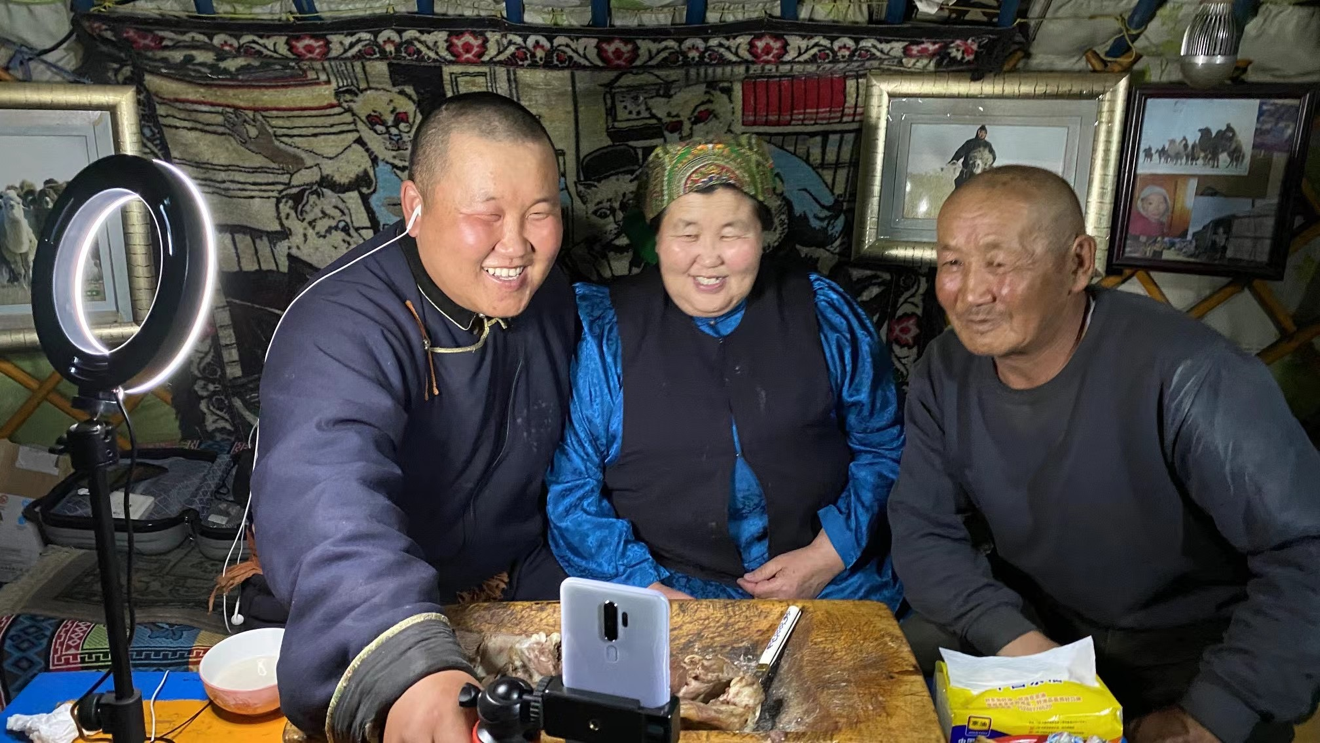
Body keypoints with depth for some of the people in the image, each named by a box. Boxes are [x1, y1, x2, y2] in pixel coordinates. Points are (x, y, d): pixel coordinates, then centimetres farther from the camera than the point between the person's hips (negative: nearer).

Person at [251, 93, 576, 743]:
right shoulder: (339, 326, -27)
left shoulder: (551, 298, -4)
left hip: (529, 581, 4)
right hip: (392, 611, -3)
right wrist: (407, 668, -59)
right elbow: (323, 507, -44)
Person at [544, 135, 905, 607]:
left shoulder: (827, 315, 6)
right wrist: (645, 587, -12)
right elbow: (568, 487, -1)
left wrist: (829, 554, -4)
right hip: (668, 586, -1)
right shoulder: (599, 332, 0)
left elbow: (884, 447, 9)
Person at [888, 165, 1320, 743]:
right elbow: (923, 529, -7)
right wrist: (1014, 637, -21)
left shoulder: (1183, 374, -26)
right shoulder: (944, 374, -9)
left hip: (1197, 646, -3)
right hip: (1032, 622, 4)